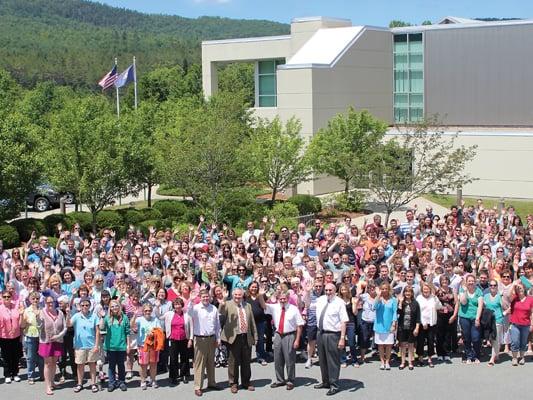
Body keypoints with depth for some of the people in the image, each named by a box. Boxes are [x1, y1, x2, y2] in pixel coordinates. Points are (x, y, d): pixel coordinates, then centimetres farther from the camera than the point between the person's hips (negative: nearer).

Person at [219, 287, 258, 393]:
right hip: (234, 338, -4)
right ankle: (233, 384, 16)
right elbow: (221, 312, -23)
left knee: (246, 362, 12)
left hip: (247, 338, 4)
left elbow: (252, 322, 15)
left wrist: (255, 336, 11)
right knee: (233, 362, 4)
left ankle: (246, 383, 25)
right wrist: (222, 304, -44)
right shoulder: (228, 304, -2)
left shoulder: (248, 306, 11)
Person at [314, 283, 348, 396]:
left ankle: (334, 386, 9)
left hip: (333, 335, -7)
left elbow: (343, 322, -14)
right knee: (322, 360, 18)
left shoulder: (339, 302, -11)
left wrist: (342, 338, -19)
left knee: (333, 361, -1)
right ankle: (325, 382, 33)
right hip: (320, 333, 7)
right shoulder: (320, 300, 8)